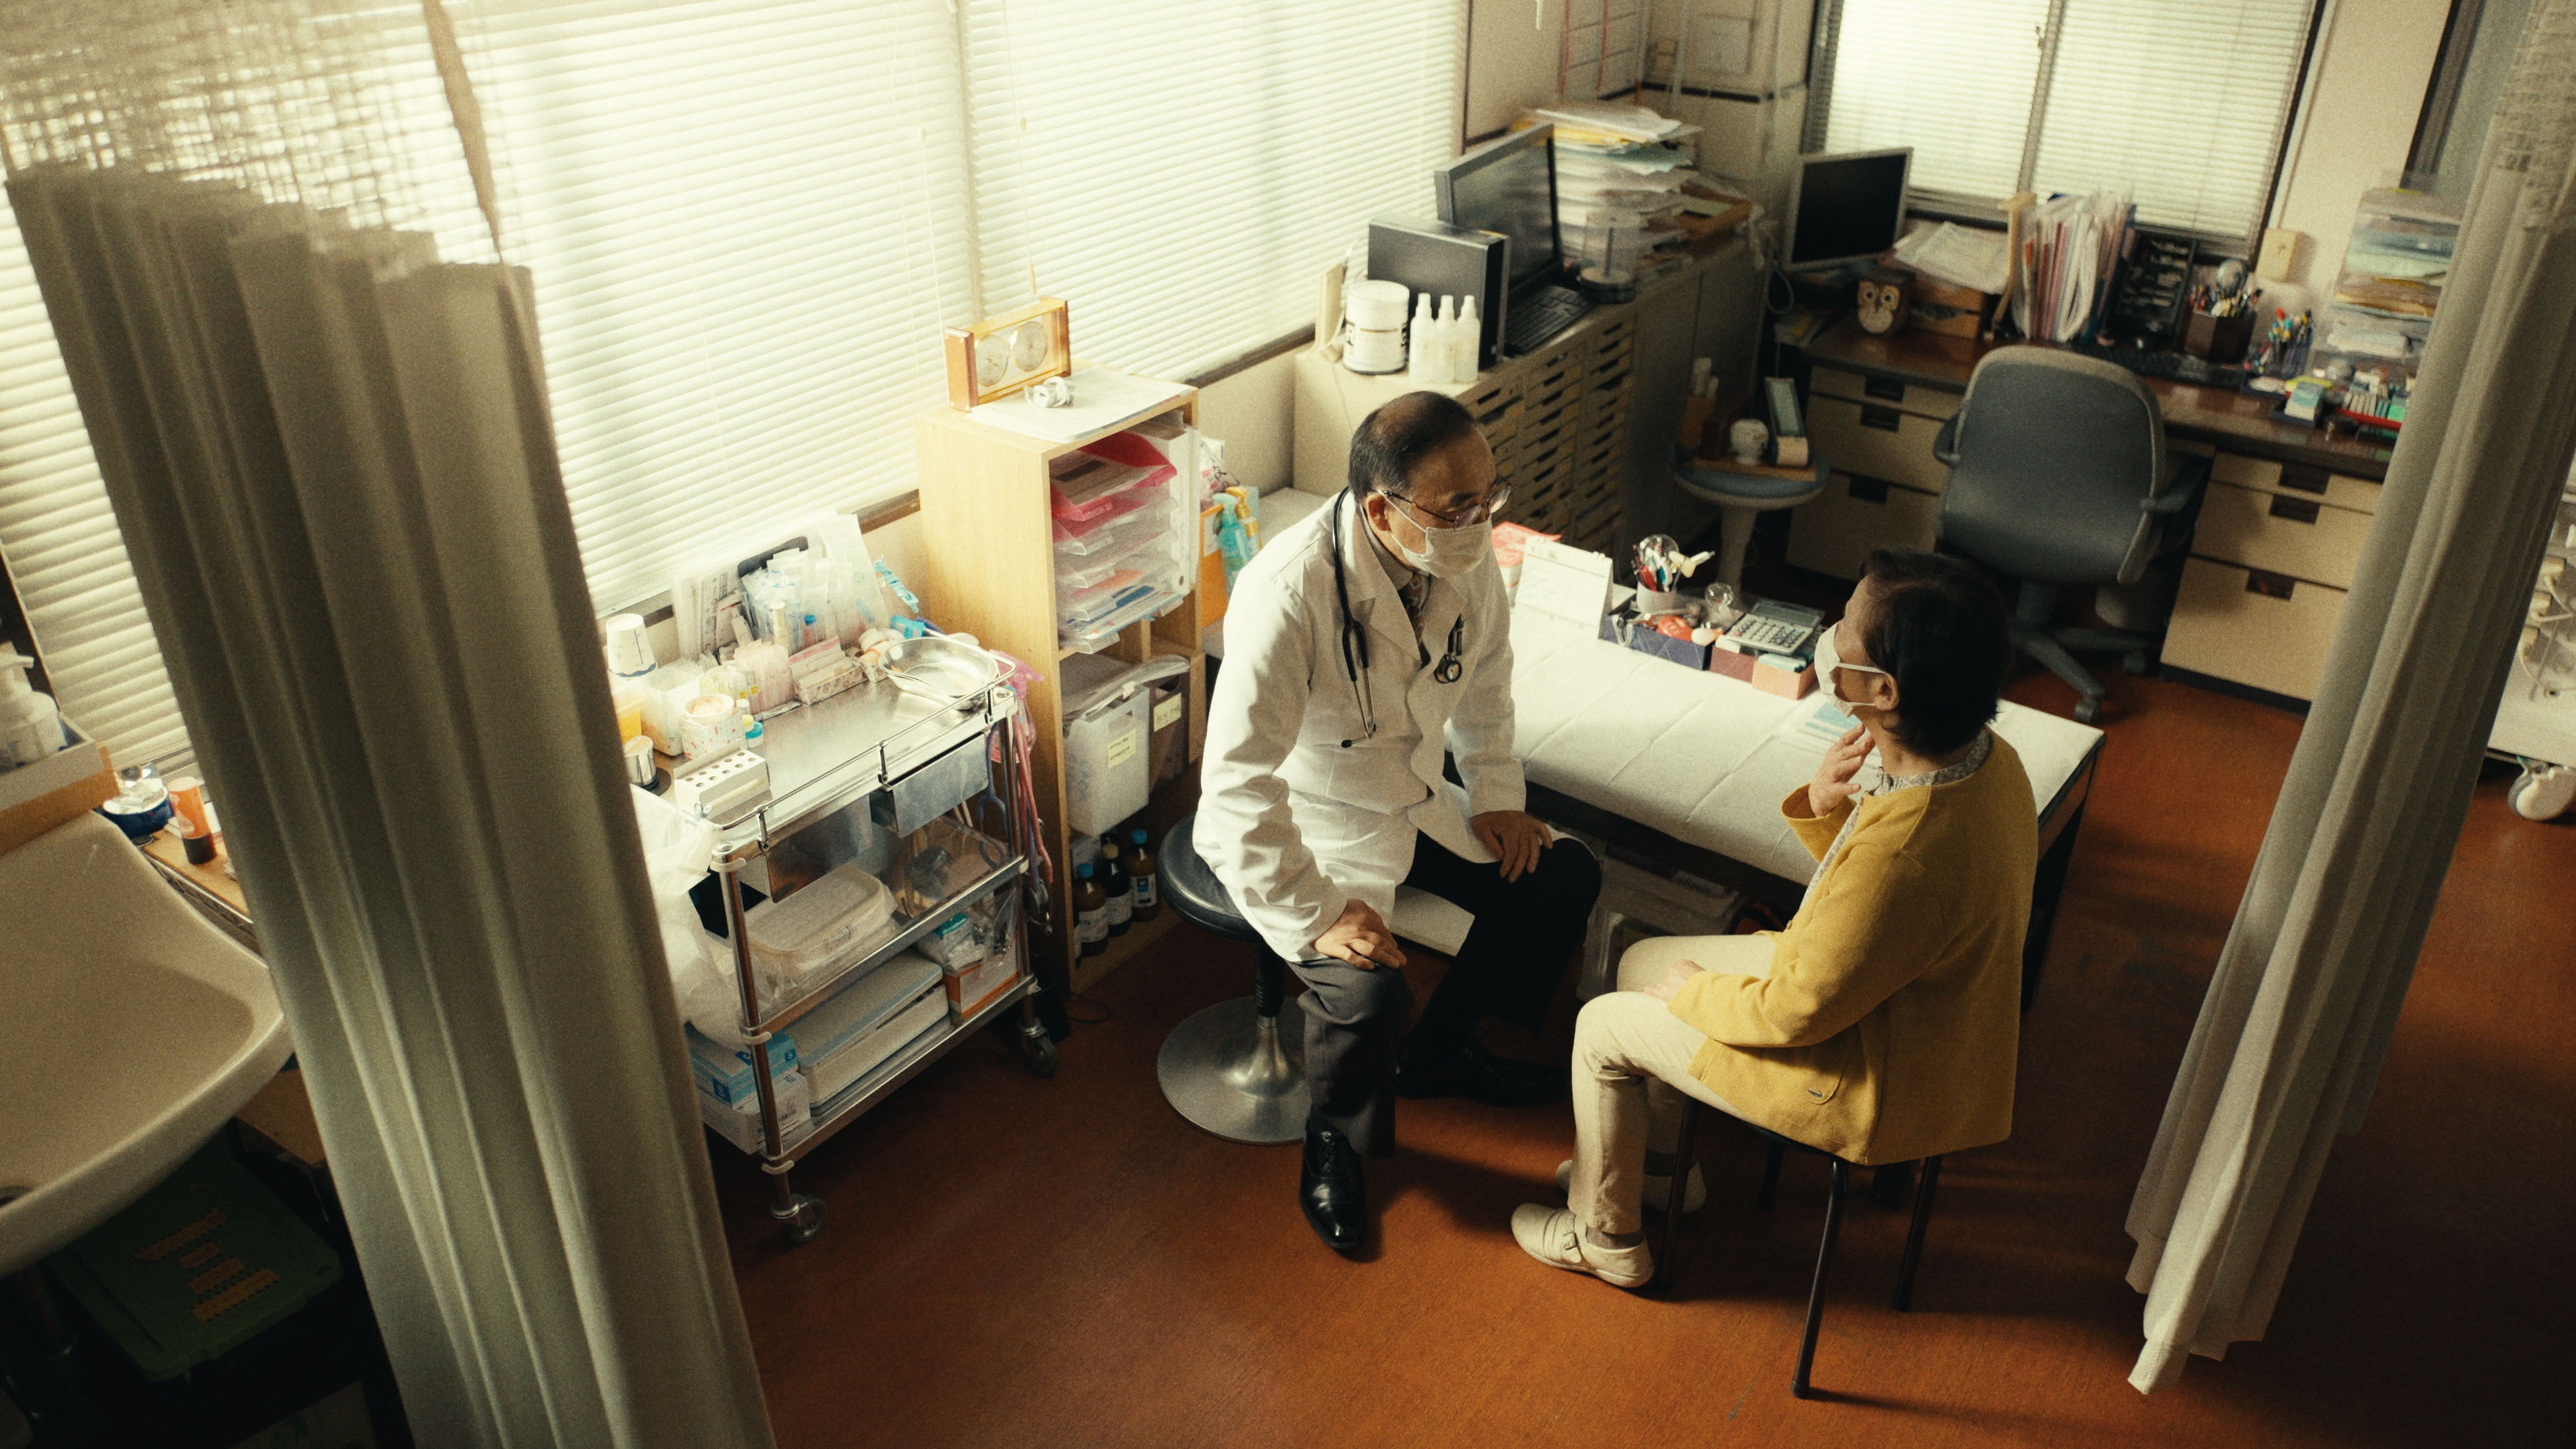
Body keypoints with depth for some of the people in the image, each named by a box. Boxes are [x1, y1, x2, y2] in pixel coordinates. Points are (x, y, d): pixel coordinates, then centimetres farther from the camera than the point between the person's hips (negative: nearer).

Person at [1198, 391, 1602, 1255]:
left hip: (1412, 797, 8)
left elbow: (1484, 675, 10)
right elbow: (1237, 786, -32)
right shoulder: (1290, 595, -34)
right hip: (1306, 823, -7)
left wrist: (1496, 797, 6)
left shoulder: (1466, 555, -12)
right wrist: (1315, 918, -32)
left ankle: (1439, 1053, 25)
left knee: (1565, 878, 6)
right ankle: (1332, 1140, 6)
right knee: (1368, 990, -29)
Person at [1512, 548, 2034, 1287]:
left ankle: (1603, 1237, 28)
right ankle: (1657, 1160, 39)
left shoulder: (1901, 853, -40)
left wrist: (1691, 990, -7)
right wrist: (1824, 807, -15)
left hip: (1876, 1083, -9)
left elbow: (1795, 1013, -26)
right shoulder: (1987, 758, -11)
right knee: (1642, 961, 18)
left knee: (1604, 1026, 4)